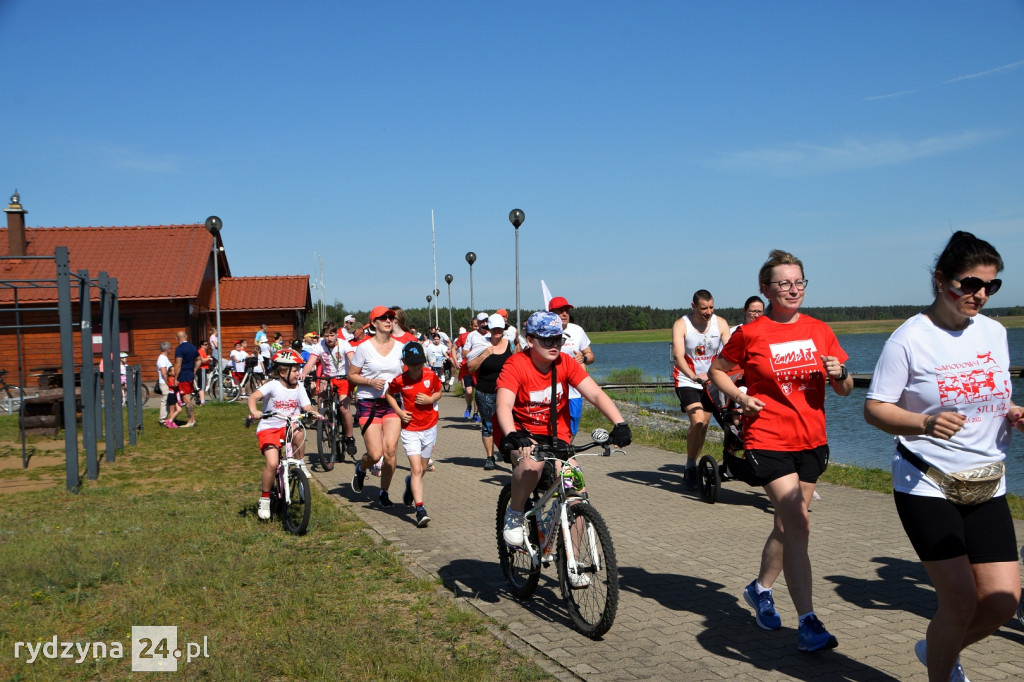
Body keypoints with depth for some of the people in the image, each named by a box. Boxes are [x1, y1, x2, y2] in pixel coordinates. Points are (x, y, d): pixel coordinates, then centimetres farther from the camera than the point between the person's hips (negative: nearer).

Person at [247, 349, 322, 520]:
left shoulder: (298, 387, 1)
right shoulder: (273, 386, -13)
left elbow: (306, 406, -4)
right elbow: (254, 396, -26)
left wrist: (315, 412, -26)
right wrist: (254, 410, -46)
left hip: (289, 427, 4)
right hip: (269, 428, -3)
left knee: (299, 433, -33)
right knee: (272, 464, -18)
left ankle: (300, 465, -8)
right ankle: (264, 499, 4)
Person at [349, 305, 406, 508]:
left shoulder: (400, 347, 5)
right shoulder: (364, 348, -5)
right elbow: (351, 375, 0)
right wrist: (371, 381, -16)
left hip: (392, 403, 3)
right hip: (368, 403, -3)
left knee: (390, 450, -9)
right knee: (375, 454, -9)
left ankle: (384, 493, 11)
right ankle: (361, 468, 29)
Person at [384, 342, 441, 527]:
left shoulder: (431, 376, -6)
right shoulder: (399, 380, -10)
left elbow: (438, 393, 10)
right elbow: (389, 394, 7)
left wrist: (430, 399, -12)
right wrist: (399, 411, -7)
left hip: (429, 428, 3)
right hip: (410, 430, -3)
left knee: (422, 469, 15)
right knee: (416, 469, -14)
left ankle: (410, 484, 49)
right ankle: (420, 509, -16)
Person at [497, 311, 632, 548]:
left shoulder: (565, 363, -6)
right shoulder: (516, 365, -16)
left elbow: (596, 394, -15)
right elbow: (504, 405, -30)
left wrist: (620, 424, -31)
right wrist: (513, 436, -50)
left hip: (556, 437, 4)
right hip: (523, 435, -3)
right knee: (532, 465, -37)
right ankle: (514, 514, -8)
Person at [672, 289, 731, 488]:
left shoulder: (720, 324, -6)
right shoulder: (681, 325, -15)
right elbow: (678, 356, -29)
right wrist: (694, 376, -46)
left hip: (711, 380, 4)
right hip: (687, 381, -4)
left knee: (703, 426, 8)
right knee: (697, 423, -20)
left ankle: (691, 468, 26)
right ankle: (690, 468, -6)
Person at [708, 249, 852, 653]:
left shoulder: (820, 331, 5)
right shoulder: (750, 334, -6)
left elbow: (844, 391, 10)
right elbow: (717, 370, 8)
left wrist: (839, 373, -13)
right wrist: (742, 398, -9)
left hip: (811, 440, 5)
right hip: (768, 440, -5)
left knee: (786, 526, 15)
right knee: (798, 526, -13)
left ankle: (760, 589, 39)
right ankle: (808, 624, -8)